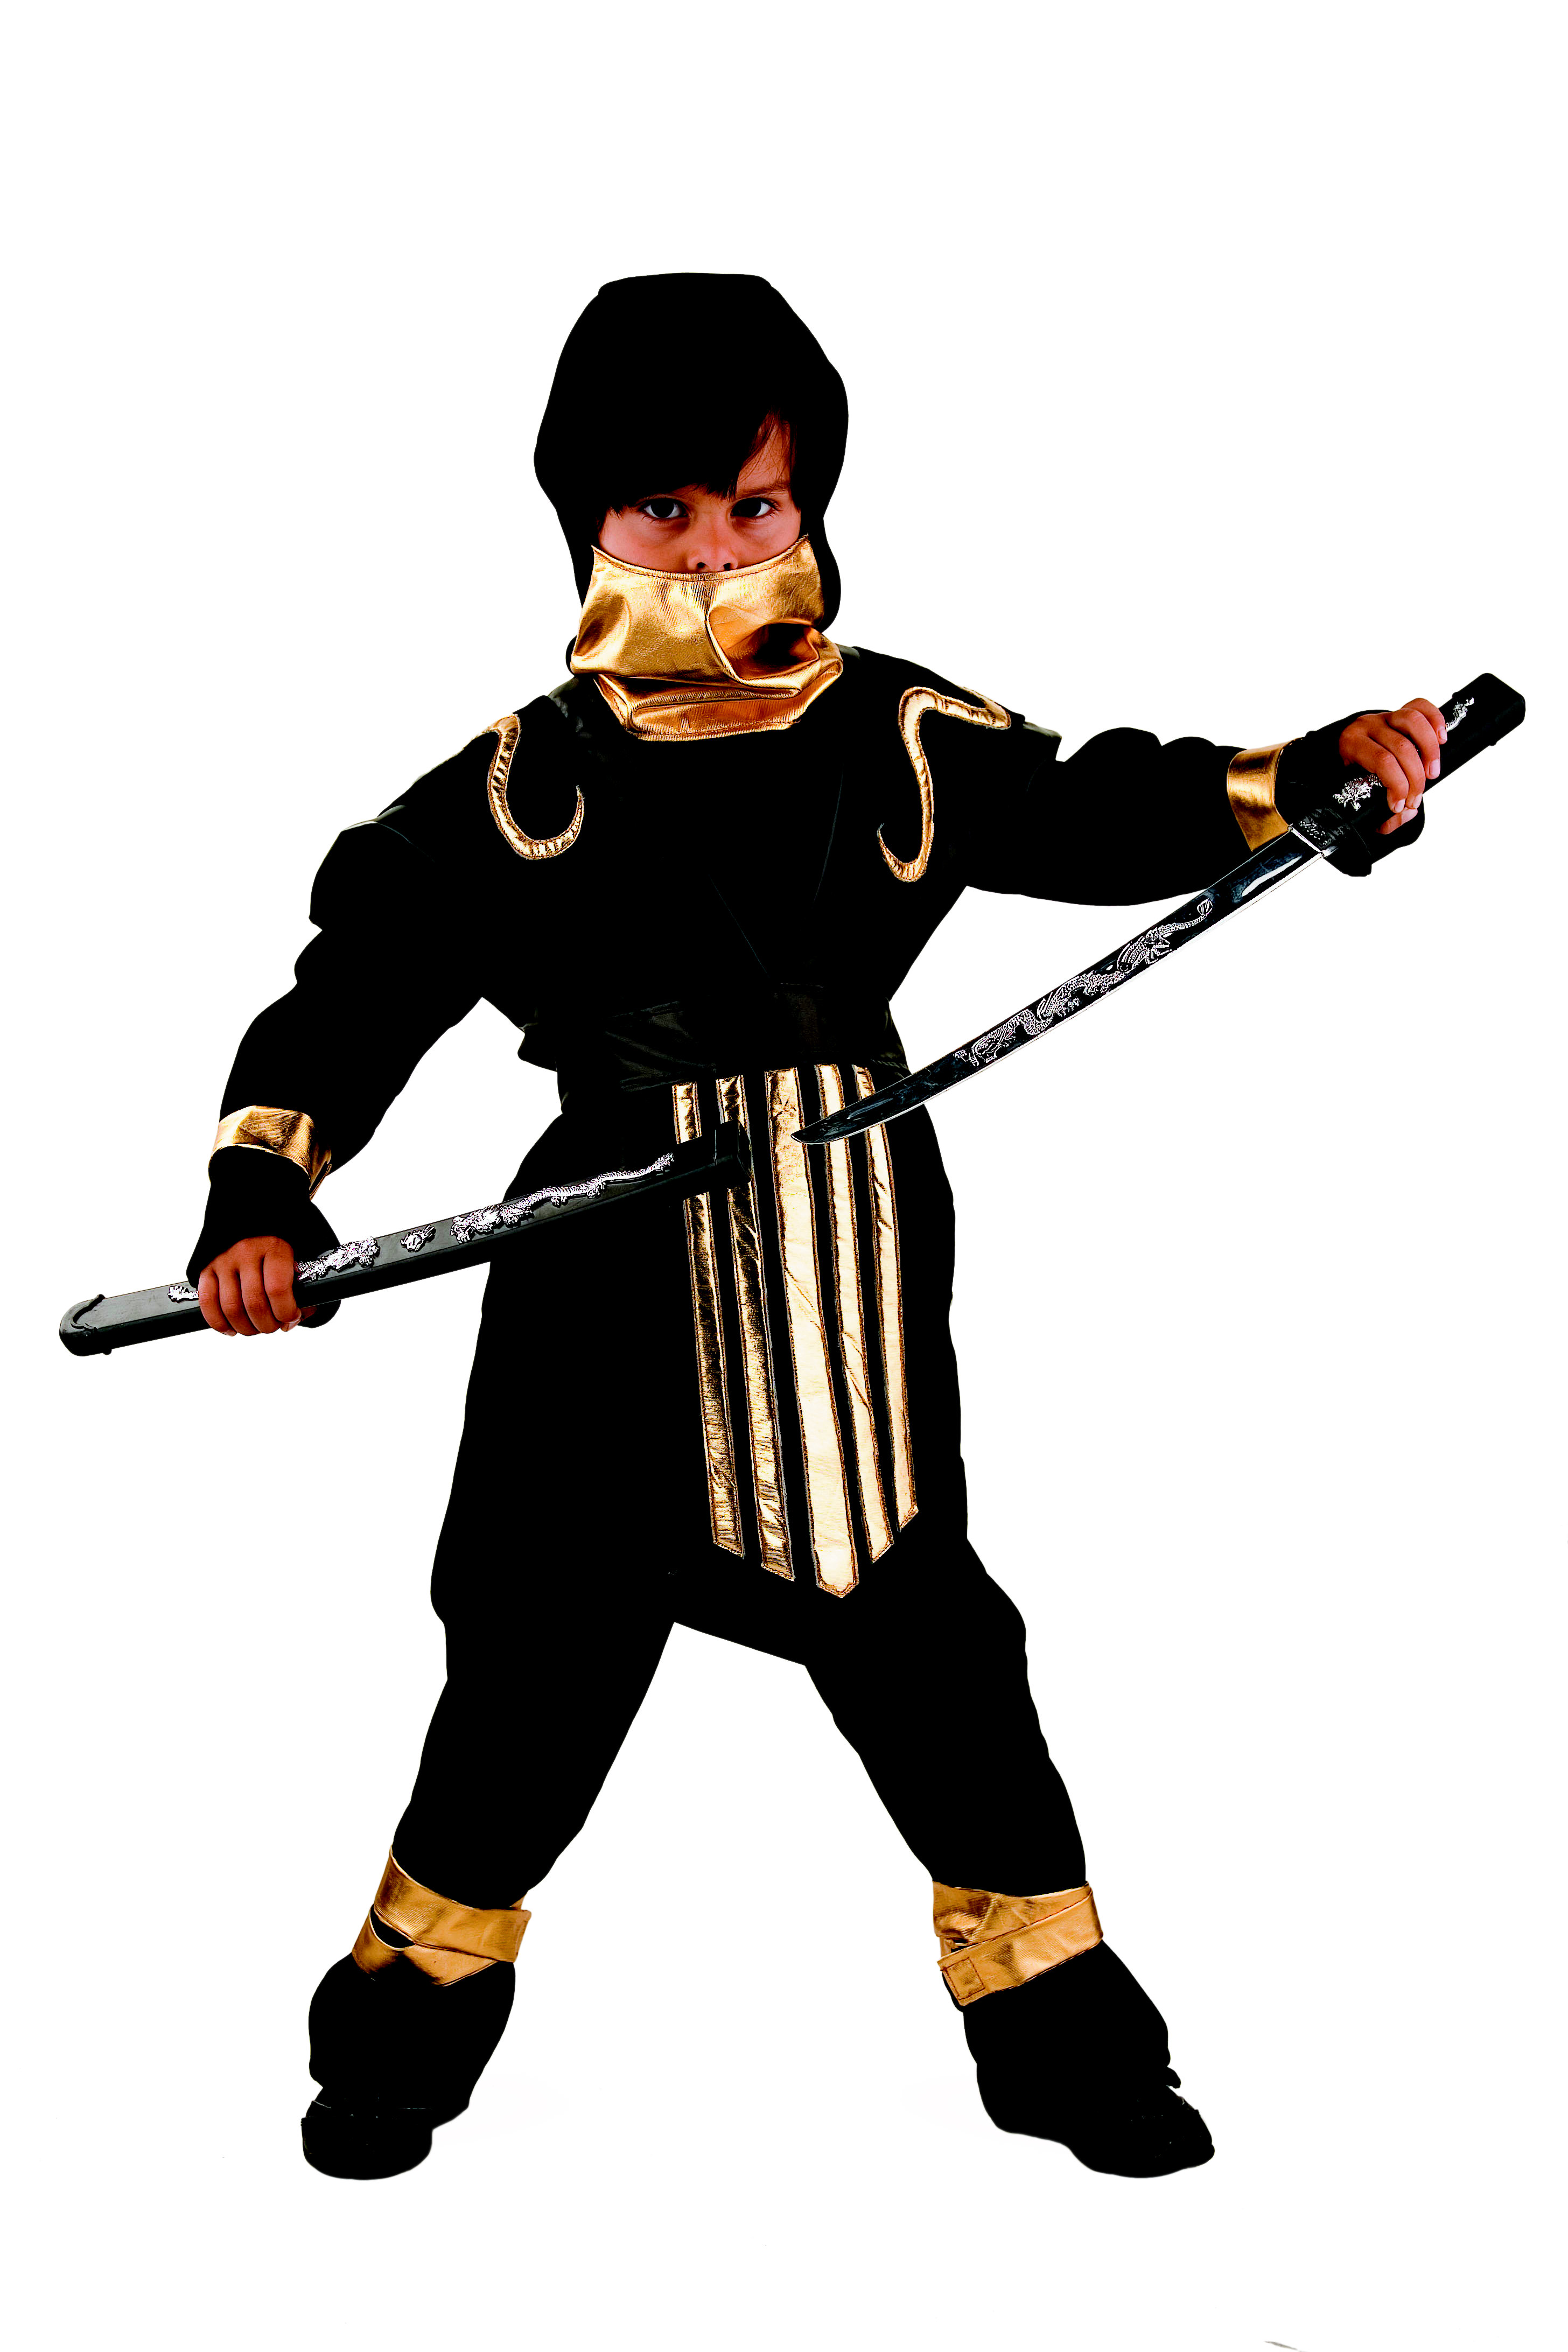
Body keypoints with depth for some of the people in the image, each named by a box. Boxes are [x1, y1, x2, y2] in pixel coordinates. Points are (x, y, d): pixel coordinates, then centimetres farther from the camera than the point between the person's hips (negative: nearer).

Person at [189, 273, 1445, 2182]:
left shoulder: (903, 741, 1)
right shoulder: (521, 788, -4)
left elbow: (1108, 816, 6)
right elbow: (359, 985, -4)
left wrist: (1323, 773, -9)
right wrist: (263, 1191, -17)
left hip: (856, 1265, 1)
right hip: (619, 1282, -1)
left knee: (925, 1637, 9)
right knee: (546, 1646, 8)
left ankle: (1057, 2023, 27)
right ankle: (418, 2008, 30)